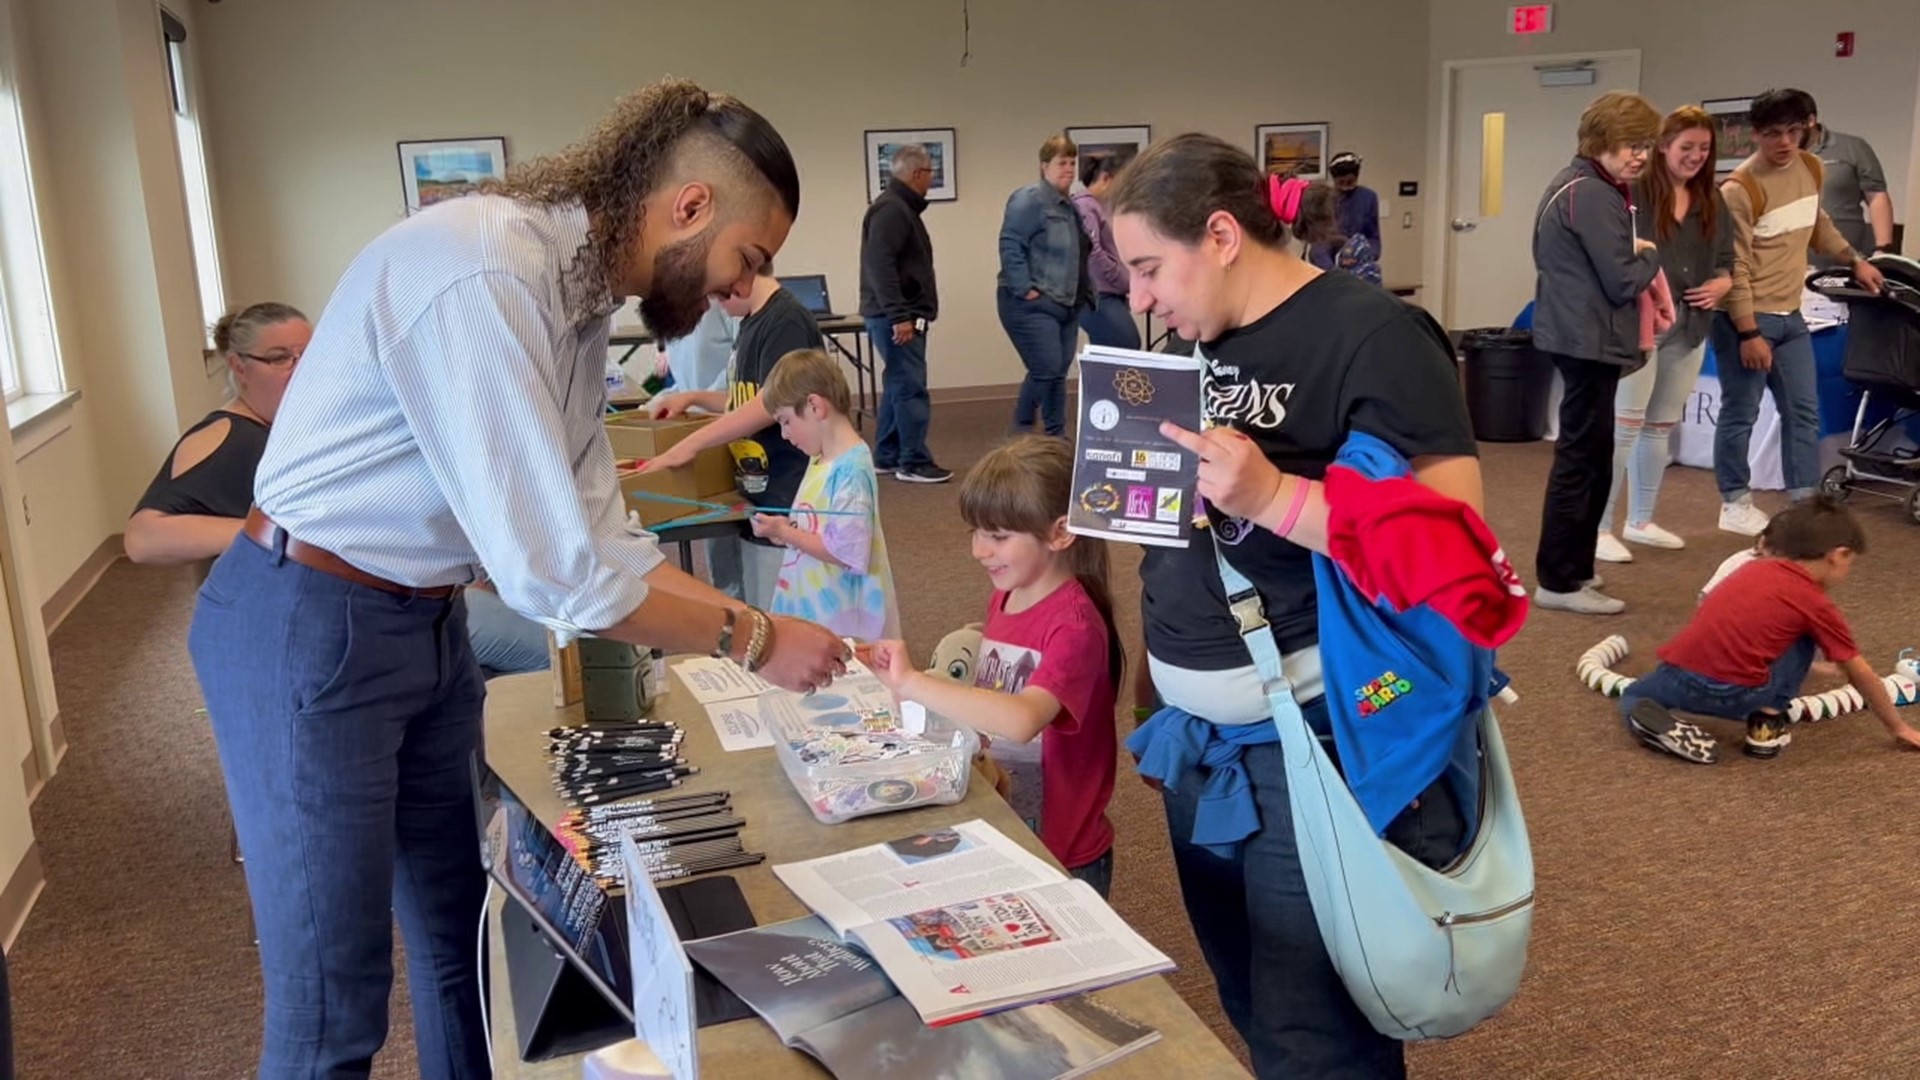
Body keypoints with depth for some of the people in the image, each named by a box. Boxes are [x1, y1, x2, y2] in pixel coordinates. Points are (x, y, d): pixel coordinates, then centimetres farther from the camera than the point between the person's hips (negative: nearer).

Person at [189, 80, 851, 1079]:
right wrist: (750, 641, -17)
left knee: (468, 940, 18)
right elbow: (553, 571, -28)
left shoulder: (581, 291, 3)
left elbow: (597, 534, 7)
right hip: (308, 630, -9)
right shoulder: (482, 277, -27)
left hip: (428, 623, 9)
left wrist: (765, 627, 1)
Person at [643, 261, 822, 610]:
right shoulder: (751, 323, 14)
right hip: (755, 493, 9)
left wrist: (692, 444, -23)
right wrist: (694, 398, 14)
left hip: (786, 497, -9)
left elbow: (771, 403, -23)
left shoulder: (787, 320, -14)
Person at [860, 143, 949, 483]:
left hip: (901, 314, 11)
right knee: (910, 388, -9)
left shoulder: (901, 207, 18)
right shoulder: (891, 209, -15)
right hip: (895, 317, -11)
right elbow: (880, 266, -25)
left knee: (898, 386, 14)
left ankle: (887, 457, 20)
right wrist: (899, 315, -27)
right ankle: (914, 463, -6)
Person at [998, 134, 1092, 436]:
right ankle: (1021, 432, 5)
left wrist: (1084, 293, 15)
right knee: (1046, 370, -12)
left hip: (1066, 305, 9)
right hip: (1032, 306, -9)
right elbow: (1010, 246, -19)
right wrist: (1025, 289, -22)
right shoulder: (1029, 199, -11)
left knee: (1059, 373, 10)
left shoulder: (1069, 205, 16)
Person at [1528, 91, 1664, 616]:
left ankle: (1570, 567, 24)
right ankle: (1559, 581, -1)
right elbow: (1623, 280, -19)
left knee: (1588, 455, 16)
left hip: (1578, 336, 11)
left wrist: (1637, 257, 5)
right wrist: (1649, 256, 0)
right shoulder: (1593, 195, -17)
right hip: (1589, 341, -11)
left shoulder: (1575, 185, 15)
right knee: (1583, 458, -6)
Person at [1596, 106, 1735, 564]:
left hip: (1690, 328, 7)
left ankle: (1641, 521, 25)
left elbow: (1726, 261, 17)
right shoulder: (1636, 192, -9)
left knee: (1662, 426, 14)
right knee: (1625, 425, -7)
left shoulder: (1713, 202, 12)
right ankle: (1599, 527, -2)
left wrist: (1721, 284, -3)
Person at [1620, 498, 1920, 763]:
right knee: (1803, 640, 19)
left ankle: (1651, 717, 2)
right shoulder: (1816, 603, 7)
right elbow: (1861, 676, 16)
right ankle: (1766, 724, 12)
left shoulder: (1754, 568, 22)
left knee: (1635, 695, 36)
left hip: (1675, 677, 4)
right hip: (1733, 693, -4)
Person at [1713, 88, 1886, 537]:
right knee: (1740, 415, 1)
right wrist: (1748, 333, -20)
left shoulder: (1811, 168, 6)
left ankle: (1805, 504, 15)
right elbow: (1735, 268, -19)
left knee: (1804, 412, 8)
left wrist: (1855, 260, 22)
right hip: (1747, 318, -8)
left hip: (1790, 316, 8)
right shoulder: (1740, 190, -18)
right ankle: (1735, 504, 13)